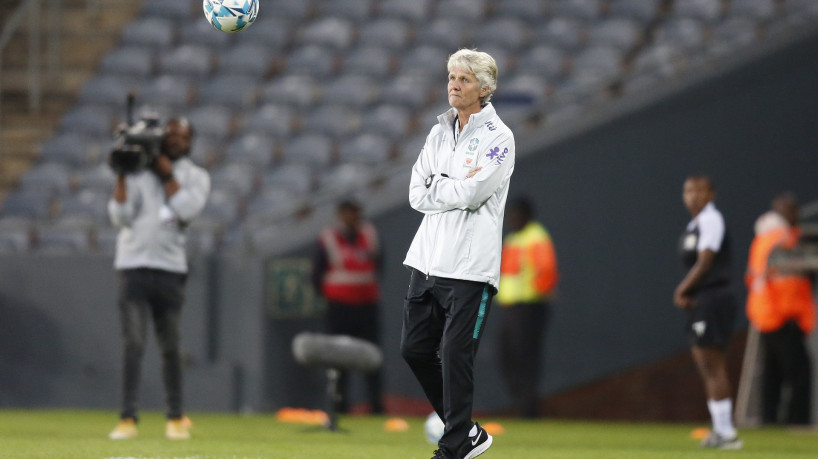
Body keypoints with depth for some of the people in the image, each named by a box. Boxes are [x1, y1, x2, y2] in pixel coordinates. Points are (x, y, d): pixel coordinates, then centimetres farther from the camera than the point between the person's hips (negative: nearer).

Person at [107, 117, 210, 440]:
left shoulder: (196, 177, 10)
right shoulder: (138, 173, 8)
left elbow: (187, 209, -9)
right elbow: (120, 217, -2)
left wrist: (167, 174, -5)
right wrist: (122, 177, -8)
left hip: (171, 270, 1)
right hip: (134, 267, -1)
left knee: (170, 348, 6)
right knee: (133, 344, -10)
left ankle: (176, 418, 18)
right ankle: (127, 419, -13)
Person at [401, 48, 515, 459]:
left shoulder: (498, 137, -5)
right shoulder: (440, 133, 15)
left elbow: (471, 194, -17)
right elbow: (417, 195, 7)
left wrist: (437, 187, -3)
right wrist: (456, 188, -6)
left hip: (470, 265, -7)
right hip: (428, 256, 7)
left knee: (455, 354, -7)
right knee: (414, 348, 7)